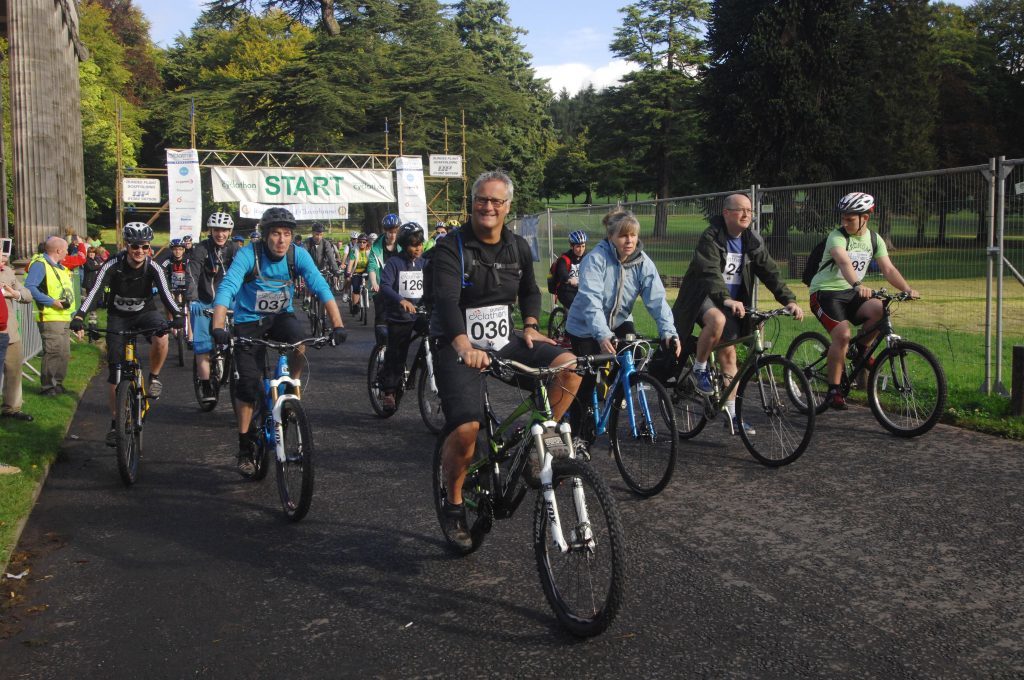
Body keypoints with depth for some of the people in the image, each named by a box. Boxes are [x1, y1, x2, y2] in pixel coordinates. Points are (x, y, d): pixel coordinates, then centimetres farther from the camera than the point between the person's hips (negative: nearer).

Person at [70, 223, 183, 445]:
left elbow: (165, 293, -30)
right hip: (118, 316, 0)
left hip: (145, 312, 0)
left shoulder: (153, 267, -19)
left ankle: (154, 378, -10)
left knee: (161, 336, -36)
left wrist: (177, 315, -49)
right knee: (116, 372, -2)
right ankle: (115, 423, 12)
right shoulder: (113, 265, -21)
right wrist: (79, 317, -45)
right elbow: (95, 291, -30)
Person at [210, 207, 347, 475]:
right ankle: (245, 447, 9)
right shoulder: (248, 255, -22)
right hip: (249, 321, -1)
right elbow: (226, 289, -32)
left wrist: (338, 325, -35)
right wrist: (218, 327, -48)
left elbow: (321, 287, -23)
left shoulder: (298, 255, -15)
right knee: (248, 383, -7)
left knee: (299, 340, -33)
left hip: (281, 315, 2)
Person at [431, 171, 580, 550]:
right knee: (466, 427, -23)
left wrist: (530, 326, 3)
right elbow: (446, 300, -28)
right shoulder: (451, 247, -12)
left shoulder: (519, 248, 7)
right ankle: (454, 506, 1)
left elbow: (530, 291, 23)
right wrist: (464, 345, -45)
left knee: (569, 364, -17)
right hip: (458, 347, -5)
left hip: (504, 342, 5)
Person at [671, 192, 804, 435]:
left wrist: (789, 300, -17)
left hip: (732, 300, 6)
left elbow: (770, 272, -3)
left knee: (728, 354, 3)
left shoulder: (752, 242, 1)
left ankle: (732, 414, 9)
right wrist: (726, 300, -47)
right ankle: (699, 369, -14)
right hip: (704, 296, -6)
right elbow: (710, 272, -31)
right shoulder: (711, 238, -17)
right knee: (717, 320, -37)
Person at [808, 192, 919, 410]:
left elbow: (888, 269, -2)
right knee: (842, 334, -26)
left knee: (880, 310, -25)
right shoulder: (837, 237, -15)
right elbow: (844, 263, -34)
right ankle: (833, 390, -14)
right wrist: (857, 285, -52)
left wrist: (908, 289, -18)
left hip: (850, 293, 5)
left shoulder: (874, 240, 5)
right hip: (825, 292, -5)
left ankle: (860, 350, 2)